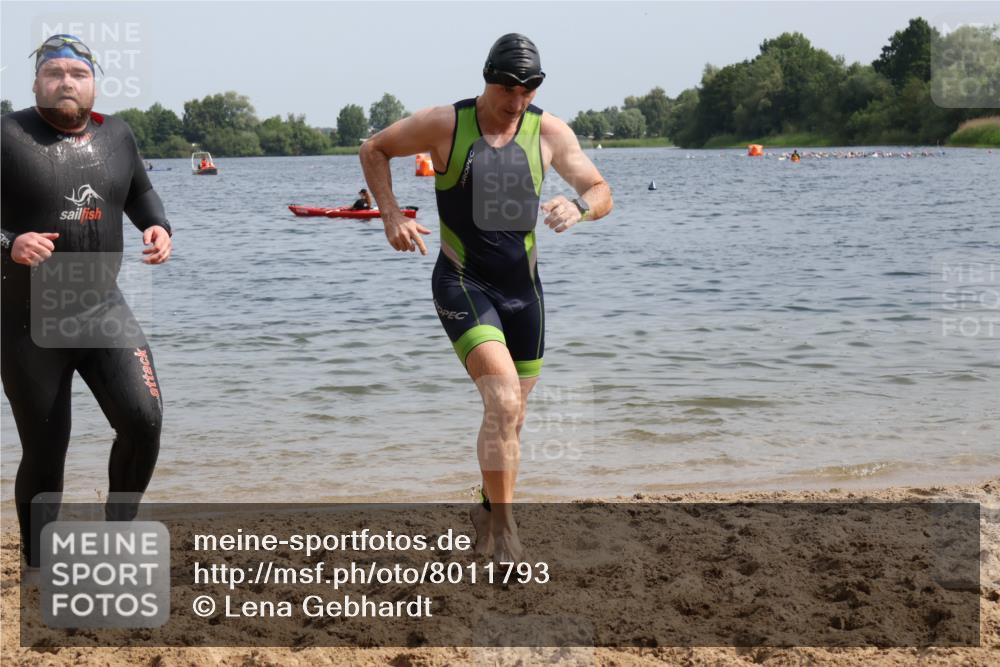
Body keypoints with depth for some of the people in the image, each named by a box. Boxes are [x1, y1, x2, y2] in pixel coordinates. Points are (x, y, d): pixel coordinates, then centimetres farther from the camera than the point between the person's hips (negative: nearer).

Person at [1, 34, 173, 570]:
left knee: (143, 419, -16)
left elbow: (140, 191, 22)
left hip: (104, 310, 3)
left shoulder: (117, 135, 3)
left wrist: (157, 225, 3)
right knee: (44, 455, 4)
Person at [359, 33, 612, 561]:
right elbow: (374, 150, 4)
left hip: (523, 286, 4)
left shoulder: (549, 132, -1)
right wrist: (391, 215, -8)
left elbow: (601, 193, 0)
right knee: (503, 399, -23)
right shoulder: (444, 125, -9)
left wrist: (579, 206, -24)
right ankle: (504, 533, -16)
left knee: (511, 418, 12)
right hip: (463, 284, -4)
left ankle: (487, 512, 35)